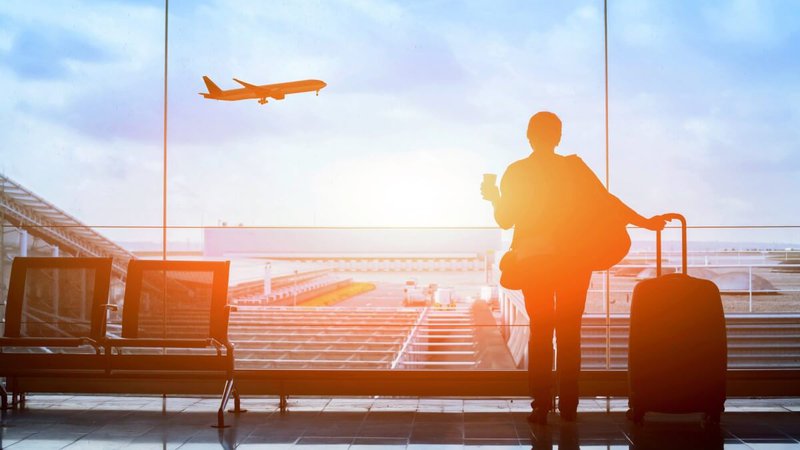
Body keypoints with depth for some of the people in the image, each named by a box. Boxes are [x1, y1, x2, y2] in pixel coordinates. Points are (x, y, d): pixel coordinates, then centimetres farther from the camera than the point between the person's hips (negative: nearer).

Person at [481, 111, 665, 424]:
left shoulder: (516, 173, -2)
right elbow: (606, 200, -5)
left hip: (534, 260, 0)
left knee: (540, 330, 6)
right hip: (574, 259, 1)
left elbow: (505, 220, 1)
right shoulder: (574, 167, -2)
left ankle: (541, 406, 1)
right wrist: (645, 223, 0)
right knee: (569, 330, 8)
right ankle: (568, 406, 8)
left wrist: (494, 198, 18)